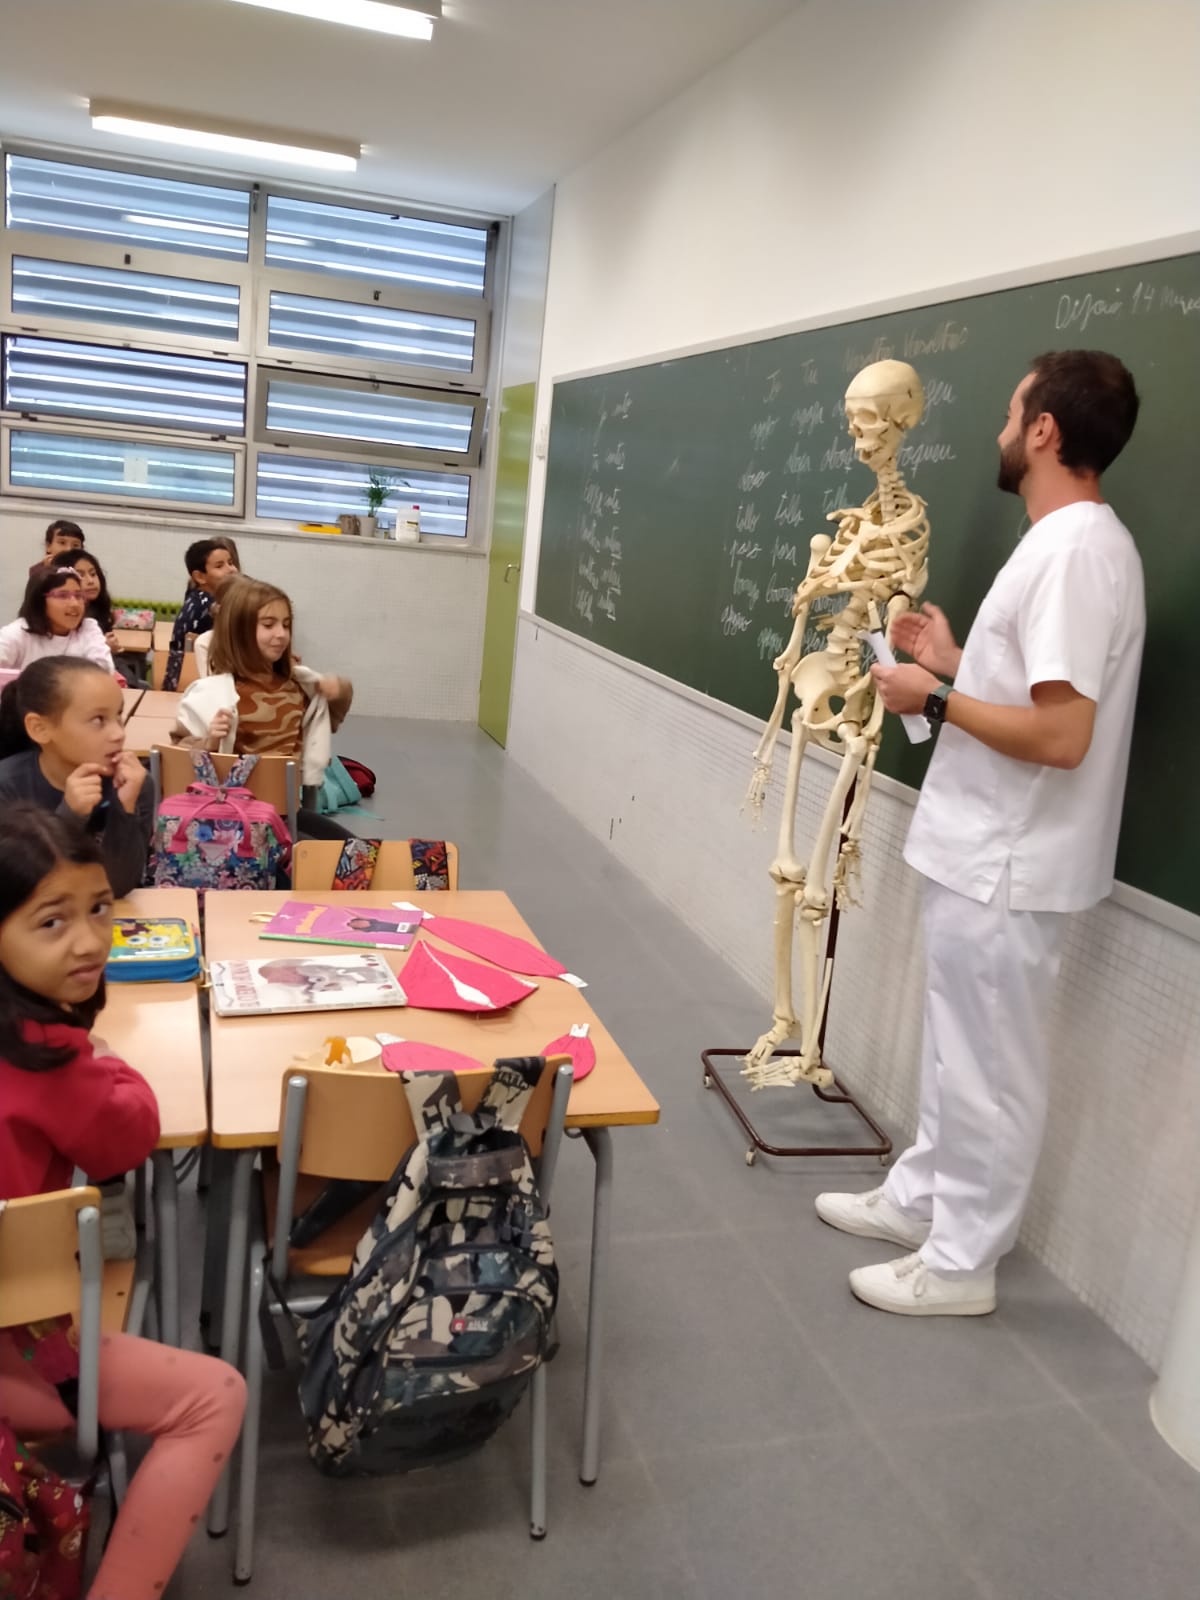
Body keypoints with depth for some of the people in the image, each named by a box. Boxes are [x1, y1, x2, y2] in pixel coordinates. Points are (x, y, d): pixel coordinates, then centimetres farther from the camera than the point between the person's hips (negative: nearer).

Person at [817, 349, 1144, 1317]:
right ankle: (918, 1198, 38)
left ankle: (961, 1264, 21)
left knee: (987, 1070, 4)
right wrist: (957, 659, 15)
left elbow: (1061, 734, -27)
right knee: (957, 1053, 22)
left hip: (1007, 870, -10)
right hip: (984, 856, 10)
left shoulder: (1074, 550, -21)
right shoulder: (1070, 543, 12)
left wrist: (935, 699, -17)